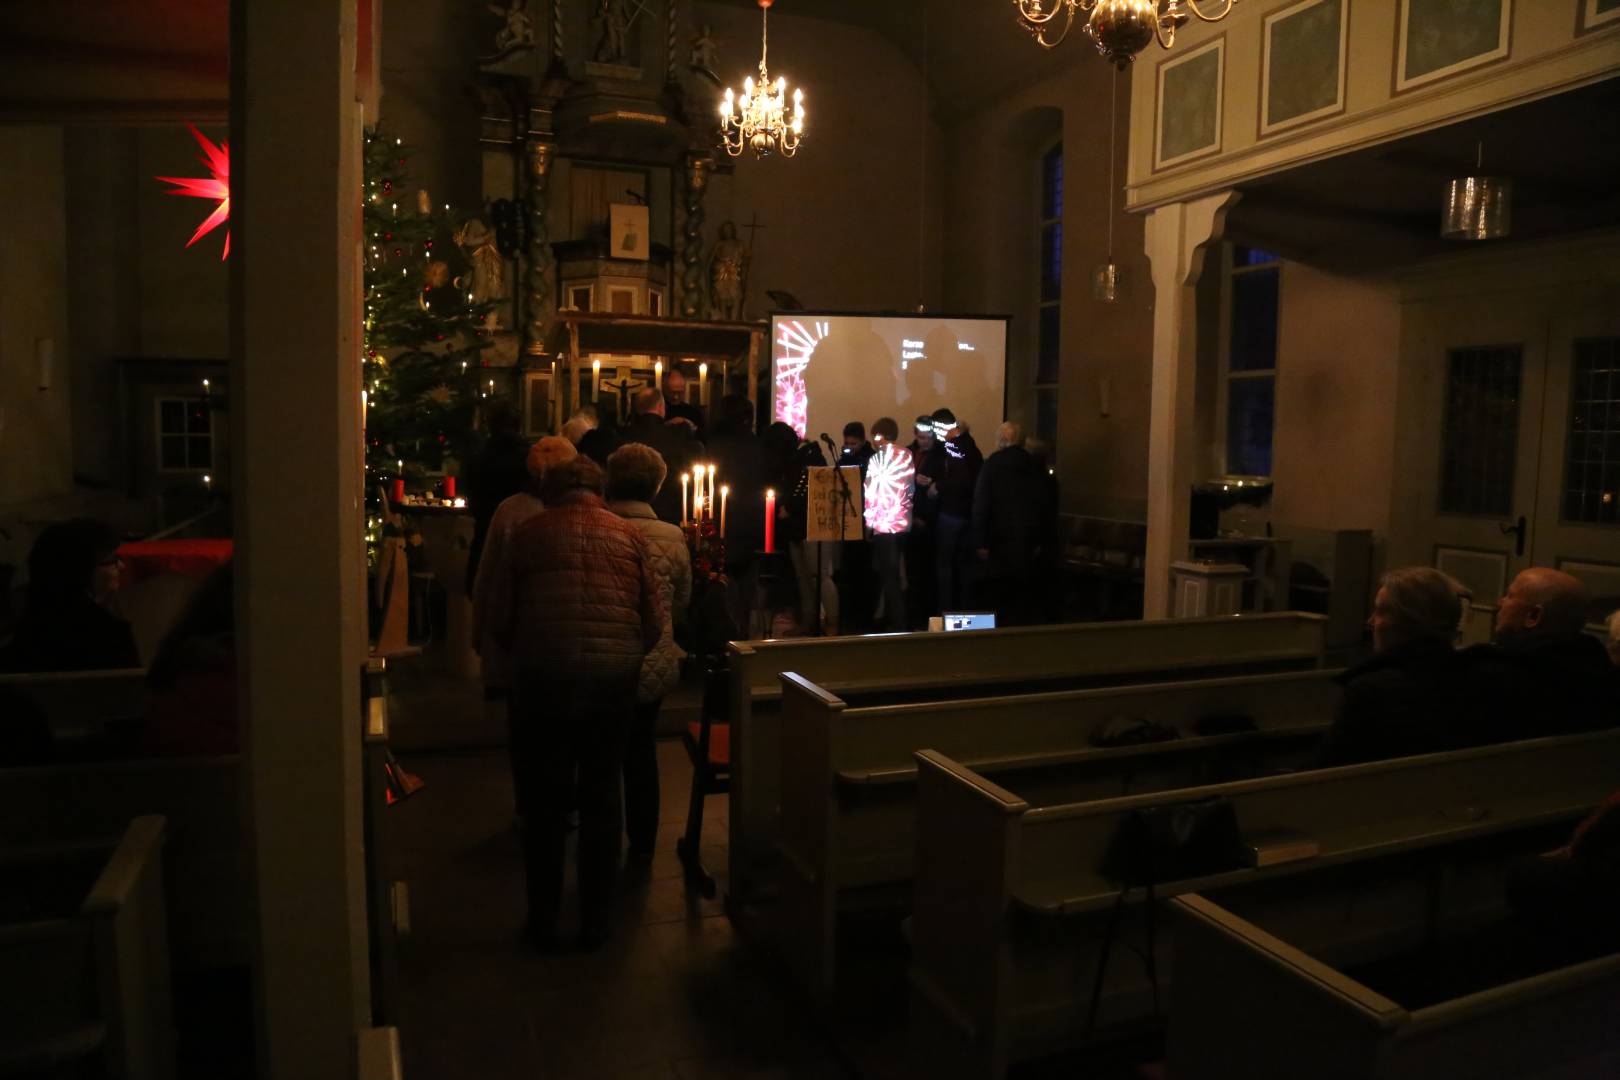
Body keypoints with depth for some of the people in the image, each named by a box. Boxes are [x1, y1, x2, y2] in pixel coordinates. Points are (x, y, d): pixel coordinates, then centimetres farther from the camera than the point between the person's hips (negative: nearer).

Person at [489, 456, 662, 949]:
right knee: (601, 797, 13)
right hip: (614, 680, 1)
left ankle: (543, 921, 22)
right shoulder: (629, 534, 5)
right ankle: (597, 920, 21)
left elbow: (500, 617, 3)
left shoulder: (527, 533, 3)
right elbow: (654, 622, 2)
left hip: (541, 678, -1)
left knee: (545, 799, 12)